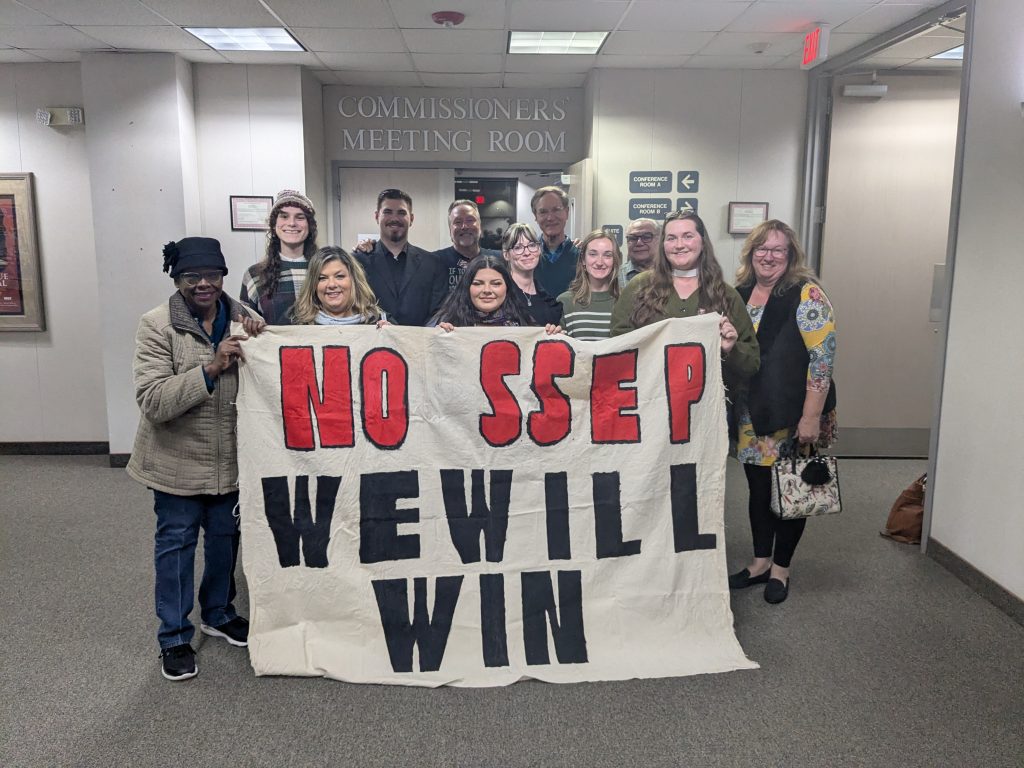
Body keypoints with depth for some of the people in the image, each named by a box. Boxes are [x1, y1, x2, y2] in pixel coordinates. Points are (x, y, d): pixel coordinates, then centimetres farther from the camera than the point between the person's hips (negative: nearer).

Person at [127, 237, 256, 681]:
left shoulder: (244, 320, -3)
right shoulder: (156, 326, -15)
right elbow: (153, 401, -24)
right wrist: (211, 367, -31)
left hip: (231, 458, 4)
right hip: (178, 461, -4)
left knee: (226, 537, 19)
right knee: (176, 543, 10)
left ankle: (219, 613, 41)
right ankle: (173, 636, 27)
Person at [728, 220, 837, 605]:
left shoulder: (806, 295, -12)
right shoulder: (740, 295, 7)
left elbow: (823, 358, -16)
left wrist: (812, 416, -19)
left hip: (792, 417, -5)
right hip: (751, 415, 5)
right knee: (758, 488, 14)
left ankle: (781, 567, 24)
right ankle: (760, 561, 30)